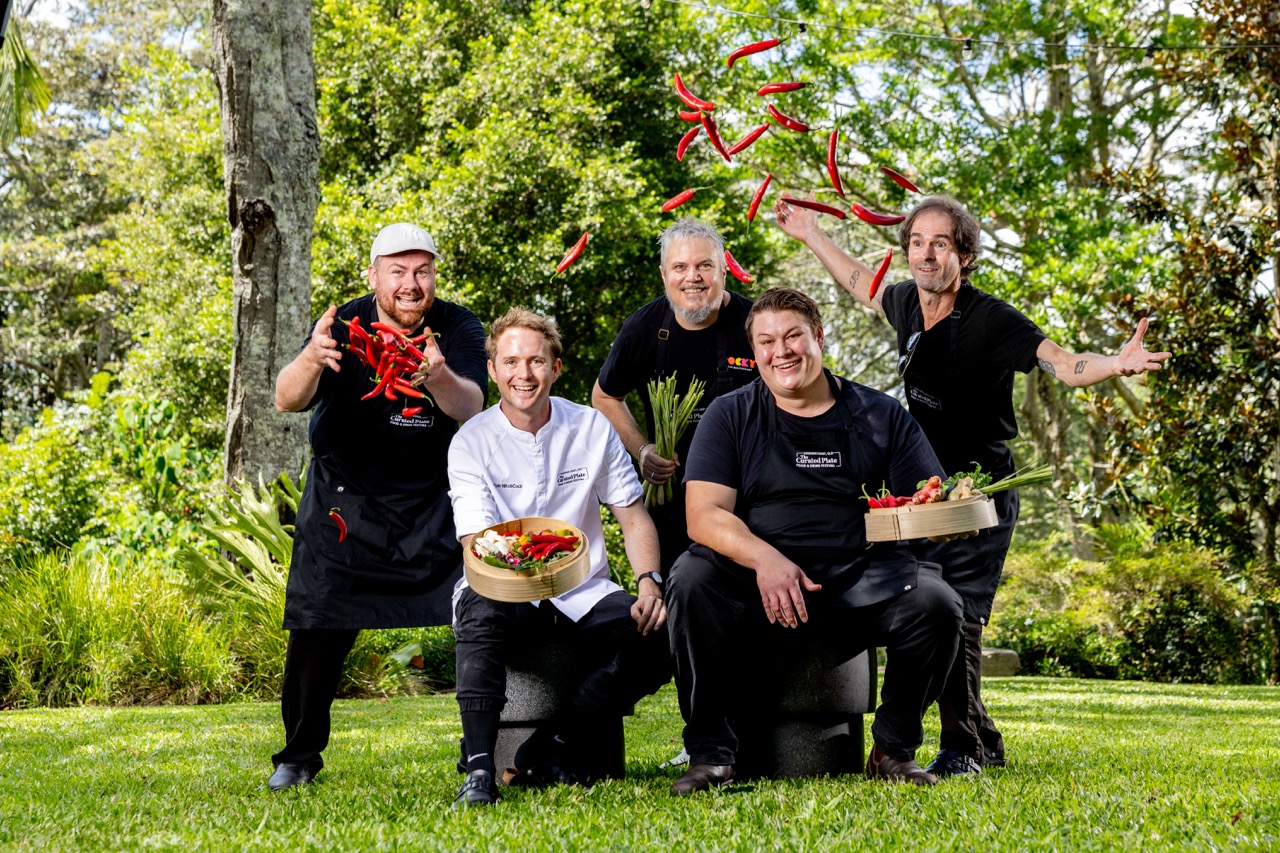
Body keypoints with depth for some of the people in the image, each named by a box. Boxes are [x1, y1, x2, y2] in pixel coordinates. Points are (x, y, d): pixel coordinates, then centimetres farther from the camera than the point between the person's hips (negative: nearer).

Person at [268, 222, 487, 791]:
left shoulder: (458, 329, -9)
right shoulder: (346, 327, -11)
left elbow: (471, 409, -25)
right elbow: (287, 401, -25)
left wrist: (438, 376, -48)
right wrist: (311, 359, -48)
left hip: (435, 503, 1)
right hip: (346, 502, -1)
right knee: (316, 632, -4)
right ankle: (298, 757, 13)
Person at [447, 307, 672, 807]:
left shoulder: (592, 428, 4)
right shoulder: (472, 441, -4)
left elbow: (633, 517, 6)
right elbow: (476, 545, -14)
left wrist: (648, 581, -14)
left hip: (582, 594, 3)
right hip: (508, 596, -3)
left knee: (656, 638, -25)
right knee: (480, 609, -38)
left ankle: (540, 755, -18)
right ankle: (479, 770, -38)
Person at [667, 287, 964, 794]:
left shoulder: (880, 416, 12)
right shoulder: (730, 417, 7)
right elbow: (704, 516, -6)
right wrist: (765, 559, -25)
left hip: (859, 582, 1)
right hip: (758, 583, -1)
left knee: (935, 602, -26)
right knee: (693, 578, -30)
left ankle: (894, 751, -3)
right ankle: (709, 753, -19)